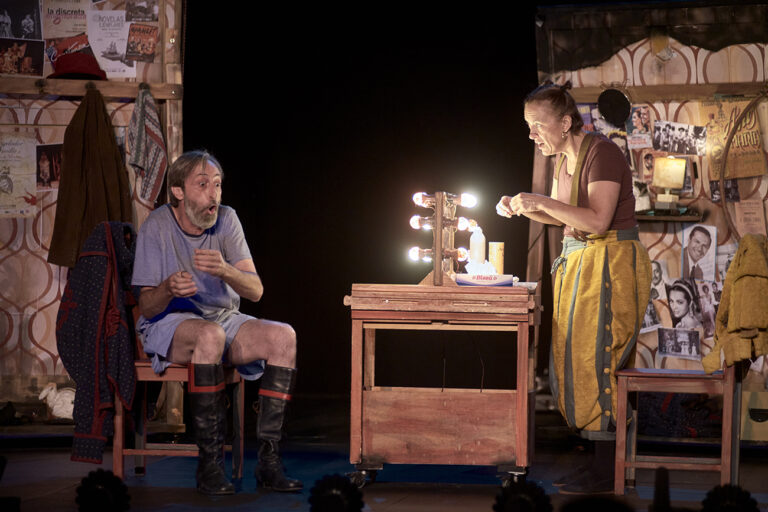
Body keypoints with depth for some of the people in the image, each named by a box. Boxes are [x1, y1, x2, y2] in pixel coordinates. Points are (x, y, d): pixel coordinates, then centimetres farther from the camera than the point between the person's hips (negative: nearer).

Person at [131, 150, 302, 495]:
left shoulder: (227, 220, -3)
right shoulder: (157, 227, -12)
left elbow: (256, 291, -10)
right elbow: (146, 307, -11)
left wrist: (225, 270, -32)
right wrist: (169, 289, -35)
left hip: (224, 319, 5)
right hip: (168, 325, -4)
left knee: (283, 336, -21)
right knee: (210, 335, -37)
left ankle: (268, 460, -22)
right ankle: (209, 464, -33)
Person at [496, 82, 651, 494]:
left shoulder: (601, 153, -17)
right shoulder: (565, 158, 11)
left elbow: (597, 219, -25)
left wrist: (542, 201, -23)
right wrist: (523, 209, 4)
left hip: (611, 263, -9)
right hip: (578, 261, 9)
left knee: (597, 362, -10)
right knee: (576, 360, 6)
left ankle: (606, 473, -5)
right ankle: (596, 460, 10)